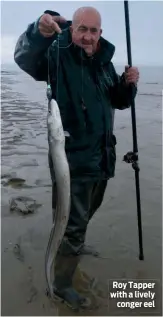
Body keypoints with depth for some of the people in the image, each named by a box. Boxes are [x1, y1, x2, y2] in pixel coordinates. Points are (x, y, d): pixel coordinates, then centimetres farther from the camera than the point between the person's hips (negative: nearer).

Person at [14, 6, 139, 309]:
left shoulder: (104, 62, 8)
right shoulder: (58, 55, -12)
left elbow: (120, 101, 13)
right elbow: (24, 57, -33)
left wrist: (128, 83, -8)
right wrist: (39, 31, -53)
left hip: (101, 156, 7)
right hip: (72, 158, -7)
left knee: (86, 213, 26)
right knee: (74, 222, -1)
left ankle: (72, 245, 54)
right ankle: (61, 284, 19)